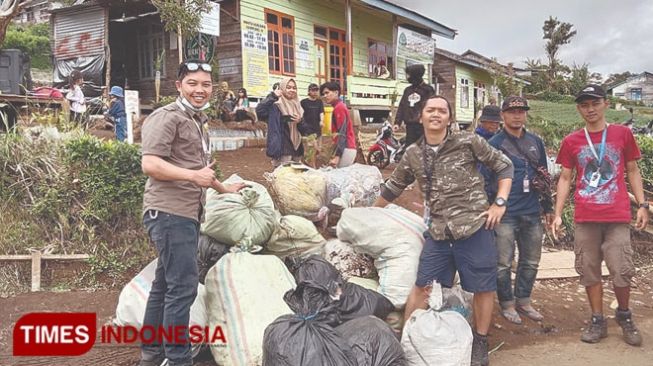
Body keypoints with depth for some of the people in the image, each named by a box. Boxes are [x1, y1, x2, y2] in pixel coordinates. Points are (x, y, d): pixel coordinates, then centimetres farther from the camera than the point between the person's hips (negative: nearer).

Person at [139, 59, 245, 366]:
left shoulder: (197, 121, 24)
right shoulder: (167, 116, -8)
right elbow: (149, 164, -20)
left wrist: (222, 188, 41)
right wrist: (194, 175, -26)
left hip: (187, 214, 10)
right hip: (169, 213, -10)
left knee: (165, 285, 15)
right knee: (183, 287, -11)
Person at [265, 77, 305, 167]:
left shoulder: (297, 106, 13)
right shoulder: (276, 107, -9)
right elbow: (274, 130, -14)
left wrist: (300, 122, -7)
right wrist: (275, 152, -21)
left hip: (297, 148, 7)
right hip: (283, 149, -7)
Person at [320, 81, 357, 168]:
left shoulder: (338, 107, -10)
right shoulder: (340, 106, 19)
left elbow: (342, 133, -19)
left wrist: (337, 156, -27)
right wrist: (335, 153, 21)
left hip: (345, 149, -10)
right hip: (348, 148, 10)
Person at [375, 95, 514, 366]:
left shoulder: (468, 142, -3)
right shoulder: (413, 154, 7)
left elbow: (504, 166, 4)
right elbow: (393, 187, 19)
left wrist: (500, 203, -6)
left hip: (474, 227, -2)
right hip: (438, 232, 3)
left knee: (482, 288, 7)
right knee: (421, 287, 6)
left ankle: (480, 342, 27)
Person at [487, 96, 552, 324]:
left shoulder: (536, 142, 11)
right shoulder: (494, 144, -5)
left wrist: (548, 207, 17)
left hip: (532, 213, 5)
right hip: (505, 215, -5)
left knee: (531, 262, 13)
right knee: (504, 264, 2)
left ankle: (523, 301, 28)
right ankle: (507, 304, 18)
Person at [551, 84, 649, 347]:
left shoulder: (622, 134, 5)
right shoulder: (571, 141, 6)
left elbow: (632, 171, 10)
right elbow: (565, 178, 8)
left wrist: (642, 204, 0)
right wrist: (558, 214, 1)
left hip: (617, 217, -1)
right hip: (585, 219, 1)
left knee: (622, 271, -1)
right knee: (589, 272, 7)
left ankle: (624, 315, 25)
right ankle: (598, 321, 21)